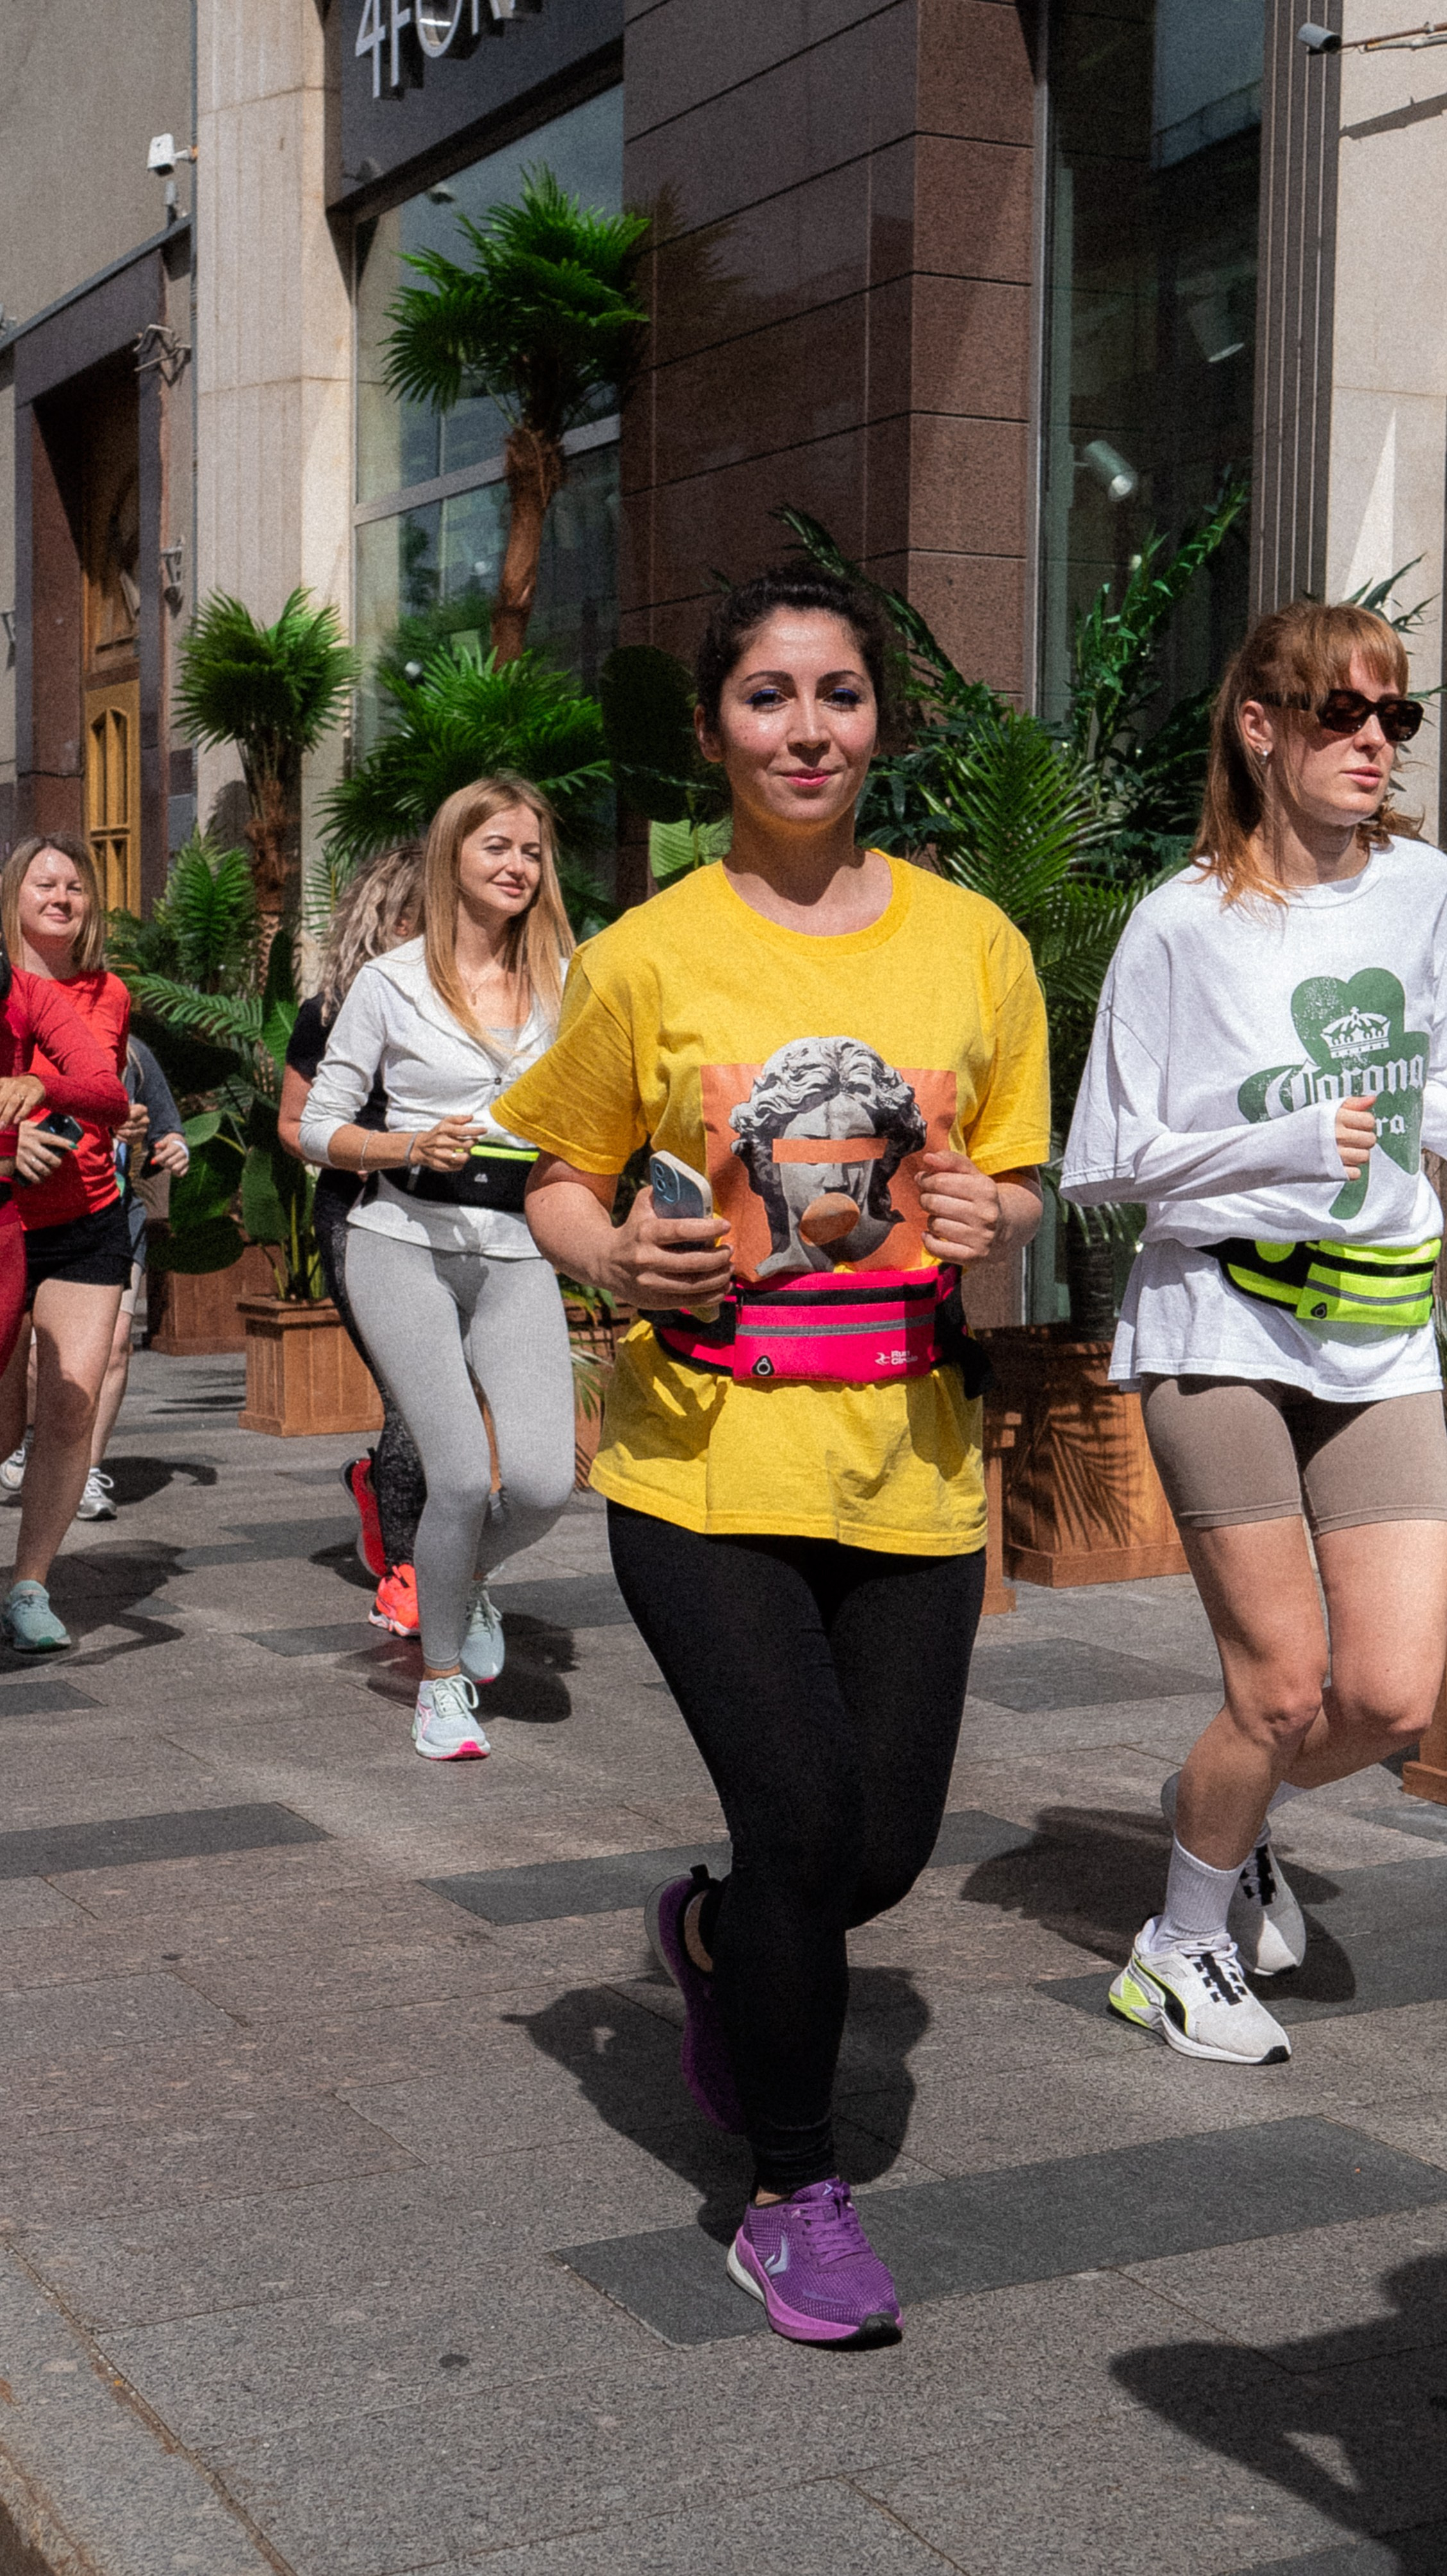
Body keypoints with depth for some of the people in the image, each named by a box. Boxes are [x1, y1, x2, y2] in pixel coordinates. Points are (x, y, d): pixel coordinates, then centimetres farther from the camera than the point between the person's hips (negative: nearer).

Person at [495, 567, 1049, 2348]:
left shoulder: (973, 943, 5)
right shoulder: (646, 958, -2)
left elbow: (1013, 1181, 13)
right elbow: (560, 1181, 7)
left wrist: (990, 1223, -10)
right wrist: (614, 1256, -15)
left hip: (909, 1456, 3)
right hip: (704, 1454, -3)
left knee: (885, 1849, 6)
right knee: (803, 1826, -8)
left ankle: (707, 1934, 42)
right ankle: (795, 2196, 16)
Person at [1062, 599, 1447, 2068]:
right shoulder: (1183, 925, -7)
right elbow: (1104, 1165, -6)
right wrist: (1284, 1147, -16)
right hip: (1220, 1330, -4)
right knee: (1282, 1692, -2)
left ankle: (1227, 1810, 31)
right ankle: (1178, 1952, 24)